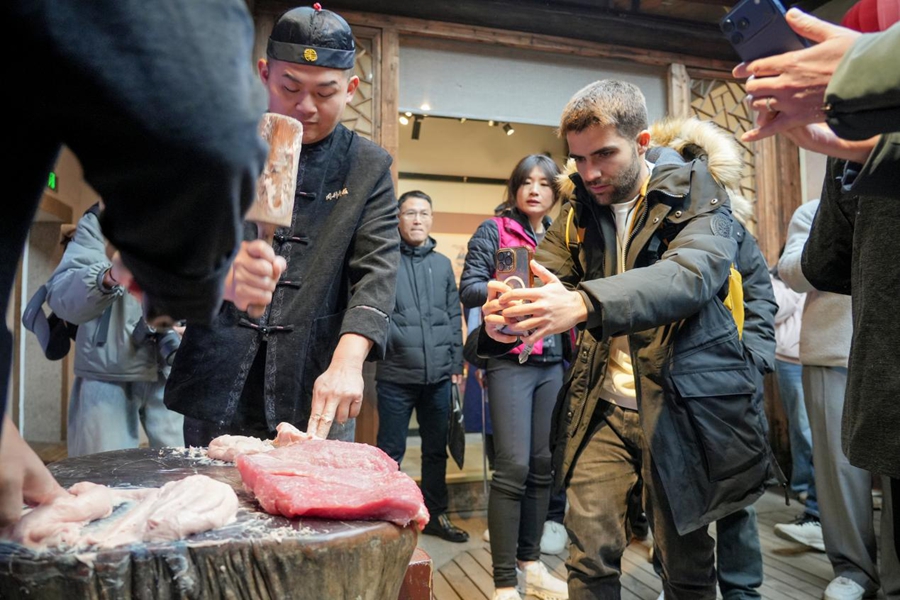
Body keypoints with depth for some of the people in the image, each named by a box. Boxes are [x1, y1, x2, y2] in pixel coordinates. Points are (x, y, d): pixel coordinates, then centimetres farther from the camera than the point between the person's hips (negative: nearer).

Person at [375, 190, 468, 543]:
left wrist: (456, 364, 8)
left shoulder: (442, 264, 12)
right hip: (396, 374, -4)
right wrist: (394, 337, -19)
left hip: (439, 375, 4)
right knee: (390, 452, 6)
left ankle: (436, 515, 29)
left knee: (436, 450, 15)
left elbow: (454, 316, 12)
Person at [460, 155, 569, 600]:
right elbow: (468, 290, -8)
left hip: (555, 361, 6)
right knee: (513, 466, -9)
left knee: (543, 465, 9)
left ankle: (529, 563, 24)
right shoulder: (493, 230, 2)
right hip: (511, 360, -5)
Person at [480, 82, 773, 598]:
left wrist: (583, 304, -44)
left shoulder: (697, 196, -8)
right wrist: (505, 319, -28)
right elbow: (544, 274, -3)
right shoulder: (580, 212, 7)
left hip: (679, 405, -3)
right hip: (604, 403, 3)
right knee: (590, 556, 3)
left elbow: (691, 273, -27)